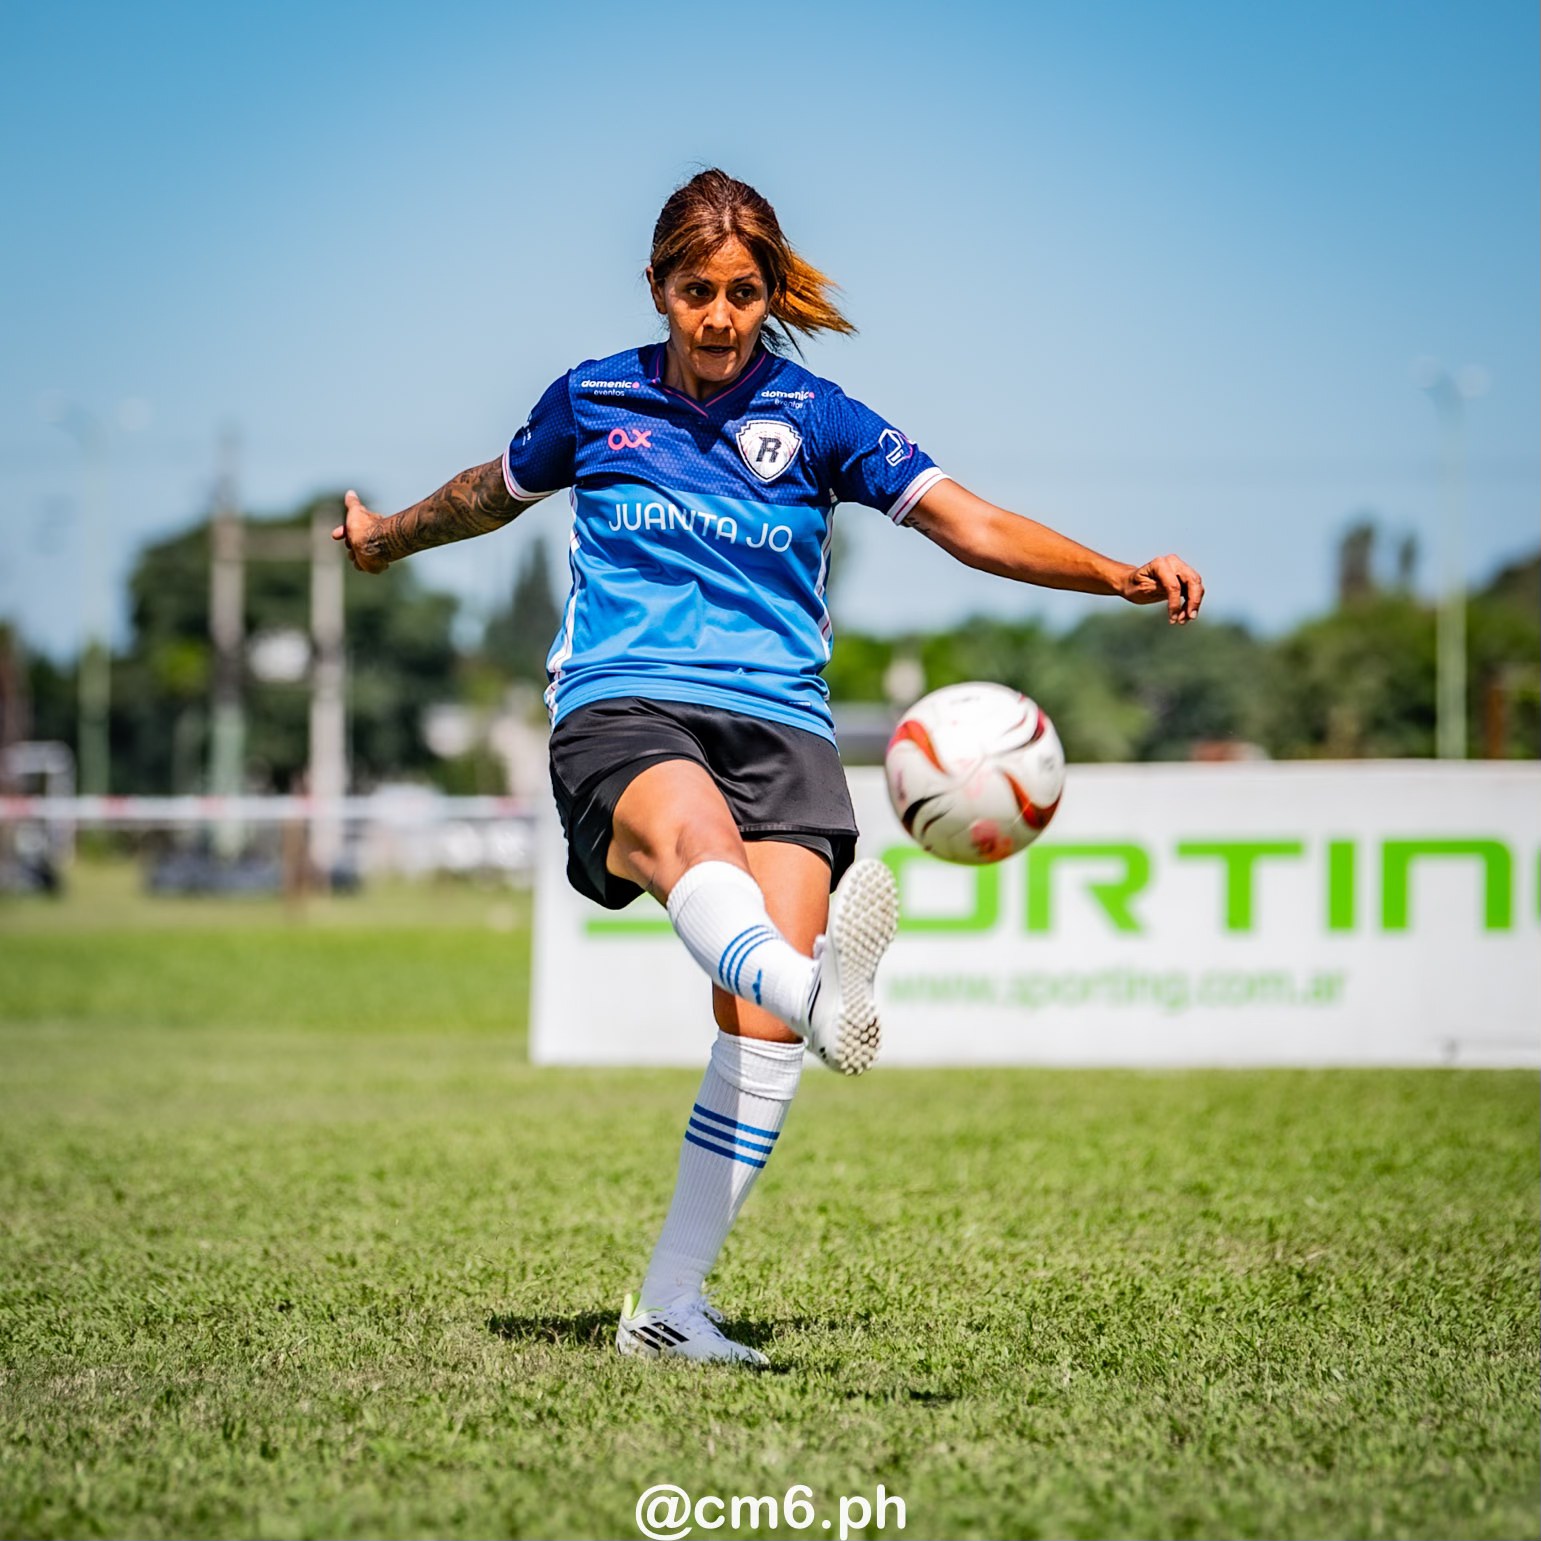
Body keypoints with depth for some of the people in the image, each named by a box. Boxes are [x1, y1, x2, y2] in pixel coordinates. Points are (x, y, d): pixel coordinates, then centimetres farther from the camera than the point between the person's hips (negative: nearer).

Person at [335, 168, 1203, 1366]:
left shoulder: (816, 417, 11)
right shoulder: (593, 400, 14)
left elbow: (975, 527, 4)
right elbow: (498, 492, 35)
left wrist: (1121, 576, -10)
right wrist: (388, 539, 51)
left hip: (778, 724, 2)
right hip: (620, 711, -1)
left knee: (762, 1022, -19)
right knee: (694, 833, -40)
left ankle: (669, 1305, -12)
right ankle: (821, 996, -74)